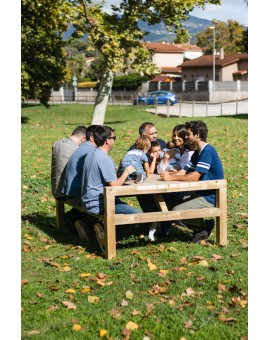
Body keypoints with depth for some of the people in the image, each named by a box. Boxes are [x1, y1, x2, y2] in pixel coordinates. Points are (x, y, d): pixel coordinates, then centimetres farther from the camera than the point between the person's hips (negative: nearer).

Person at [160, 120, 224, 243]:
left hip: (210, 197, -10)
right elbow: (184, 171, 8)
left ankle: (205, 226, 2)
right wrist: (170, 175, -11)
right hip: (200, 193, 10)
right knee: (170, 205, 6)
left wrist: (171, 177, -22)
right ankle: (199, 228, 10)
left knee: (177, 211, -21)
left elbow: (194, 176, -26)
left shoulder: (207, 151, -19)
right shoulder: (197, 152, 13)